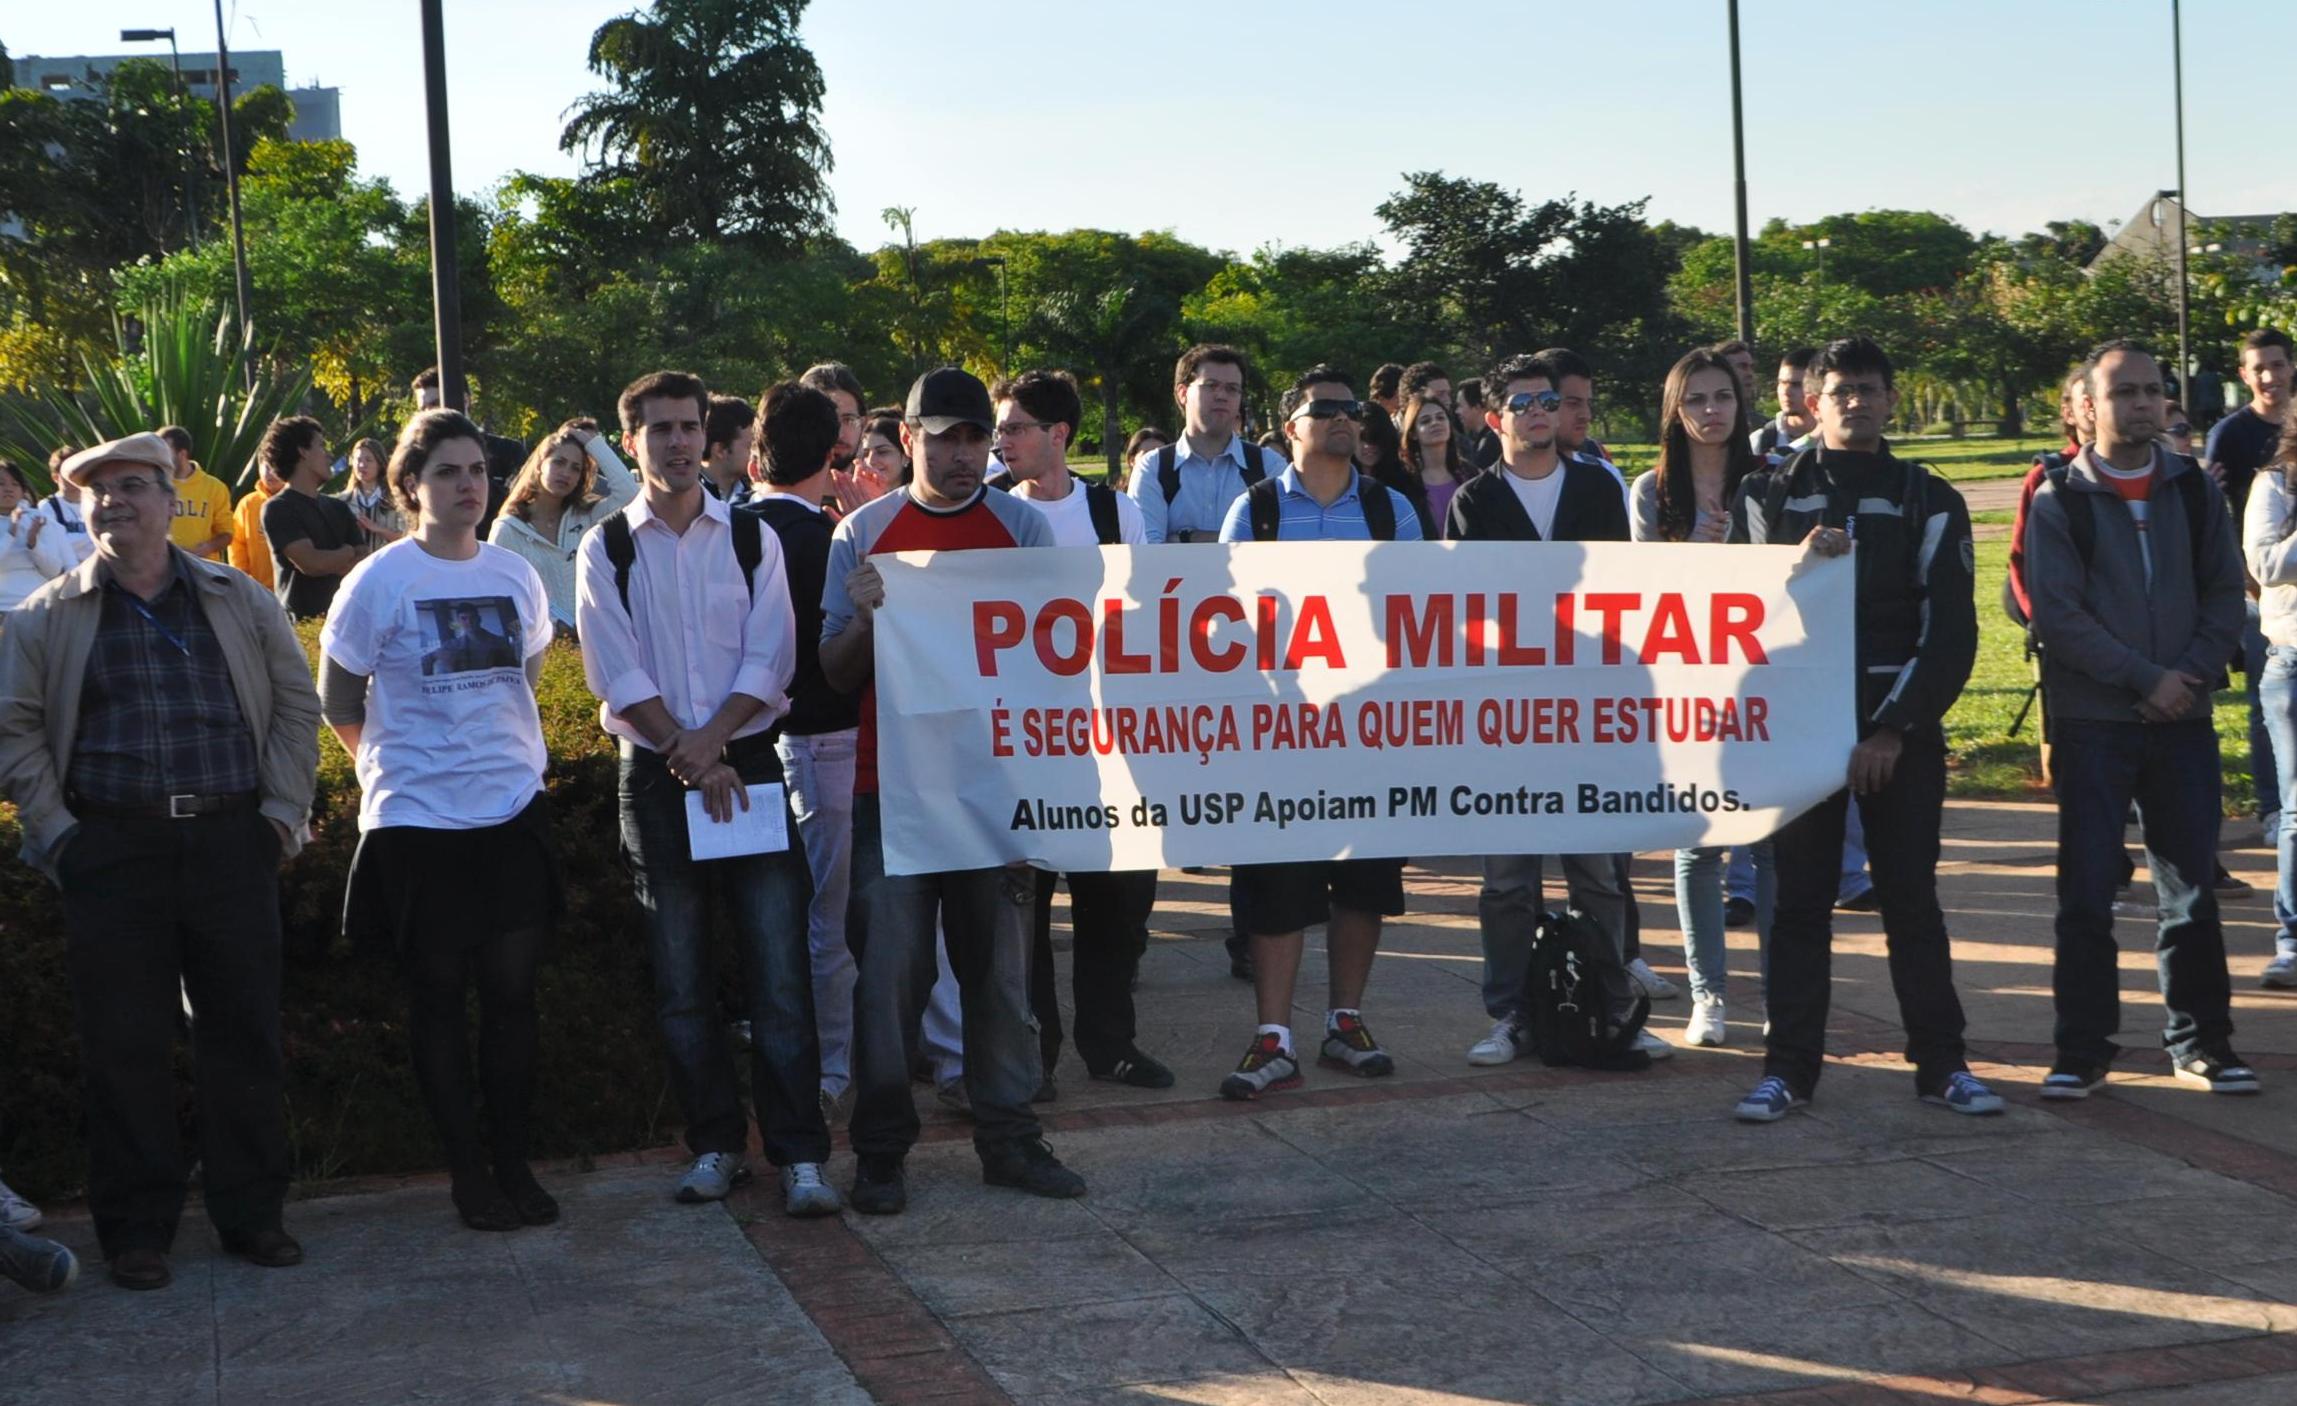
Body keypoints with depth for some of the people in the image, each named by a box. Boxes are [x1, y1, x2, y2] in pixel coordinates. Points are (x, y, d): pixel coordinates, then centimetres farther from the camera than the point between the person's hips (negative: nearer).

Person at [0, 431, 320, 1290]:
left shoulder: (238, 602, 9)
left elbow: (295, 704, 11)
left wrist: (284, 809, 3)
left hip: (231, 841, 1)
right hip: (112, 853, -1)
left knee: (243, 1033, 5)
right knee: (125, 1046, 2)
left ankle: (251, 1213, 17)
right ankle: (135, 1229, 13)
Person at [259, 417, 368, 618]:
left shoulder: (338, 508, 16)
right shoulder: (278, 509, -4)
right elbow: (311, 562, -15)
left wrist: (327, 562, -10)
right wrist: (347, 553, 3)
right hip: (301, 623, -6)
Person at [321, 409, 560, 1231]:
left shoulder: (516, 576, 6)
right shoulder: (379, 581, -6)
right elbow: (336, 701, 2)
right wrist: (399, 761, 9)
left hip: (513, 809, 3)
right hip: (418, 821, -3)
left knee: (512, 987, 5)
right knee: (438, 995, 4)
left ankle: (512, 1162, 16)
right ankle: (467, 1172, 14)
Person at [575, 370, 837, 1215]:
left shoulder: (752, 539, 6)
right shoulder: (606, 550, 4)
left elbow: (770, 659, -2)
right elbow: (616, 673, -4)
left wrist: (712, 739, -15)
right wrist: (688, 757, -13)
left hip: (748, 764, 0)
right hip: (654, 773, 0)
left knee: (779, 969, -6)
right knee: (681, 979, 6)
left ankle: (799, 1153, -3)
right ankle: (715, 1145, 17)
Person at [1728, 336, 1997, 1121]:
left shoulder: (1930, 502, 4)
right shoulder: (1768, 496, 7)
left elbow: (1951, 631, 0)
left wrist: (1895, 730, -8)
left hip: (1901, 731, 0)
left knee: (1911, 899, 3)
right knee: (1800, 900, 2)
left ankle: (1941, 1062, 11)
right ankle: (1789, 1067, 7)